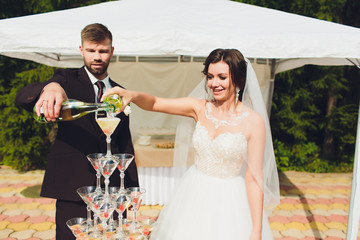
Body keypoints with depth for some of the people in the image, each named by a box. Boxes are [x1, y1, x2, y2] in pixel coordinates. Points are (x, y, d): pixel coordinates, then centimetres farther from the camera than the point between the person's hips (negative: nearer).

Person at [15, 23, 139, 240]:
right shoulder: (67, 80, 2)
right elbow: (22, 97, -16)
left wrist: (133, 188, 12)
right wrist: (49, 87, -38)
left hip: (112, 189, 3)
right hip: (72, 186, -3)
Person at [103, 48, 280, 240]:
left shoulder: (253, 121, -14)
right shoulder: (199, 108, -4)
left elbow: (254, 177, -14)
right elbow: (154, 103, -7)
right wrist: (132, 95, -29)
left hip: (230, 201, -3)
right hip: (194, 196, 4)